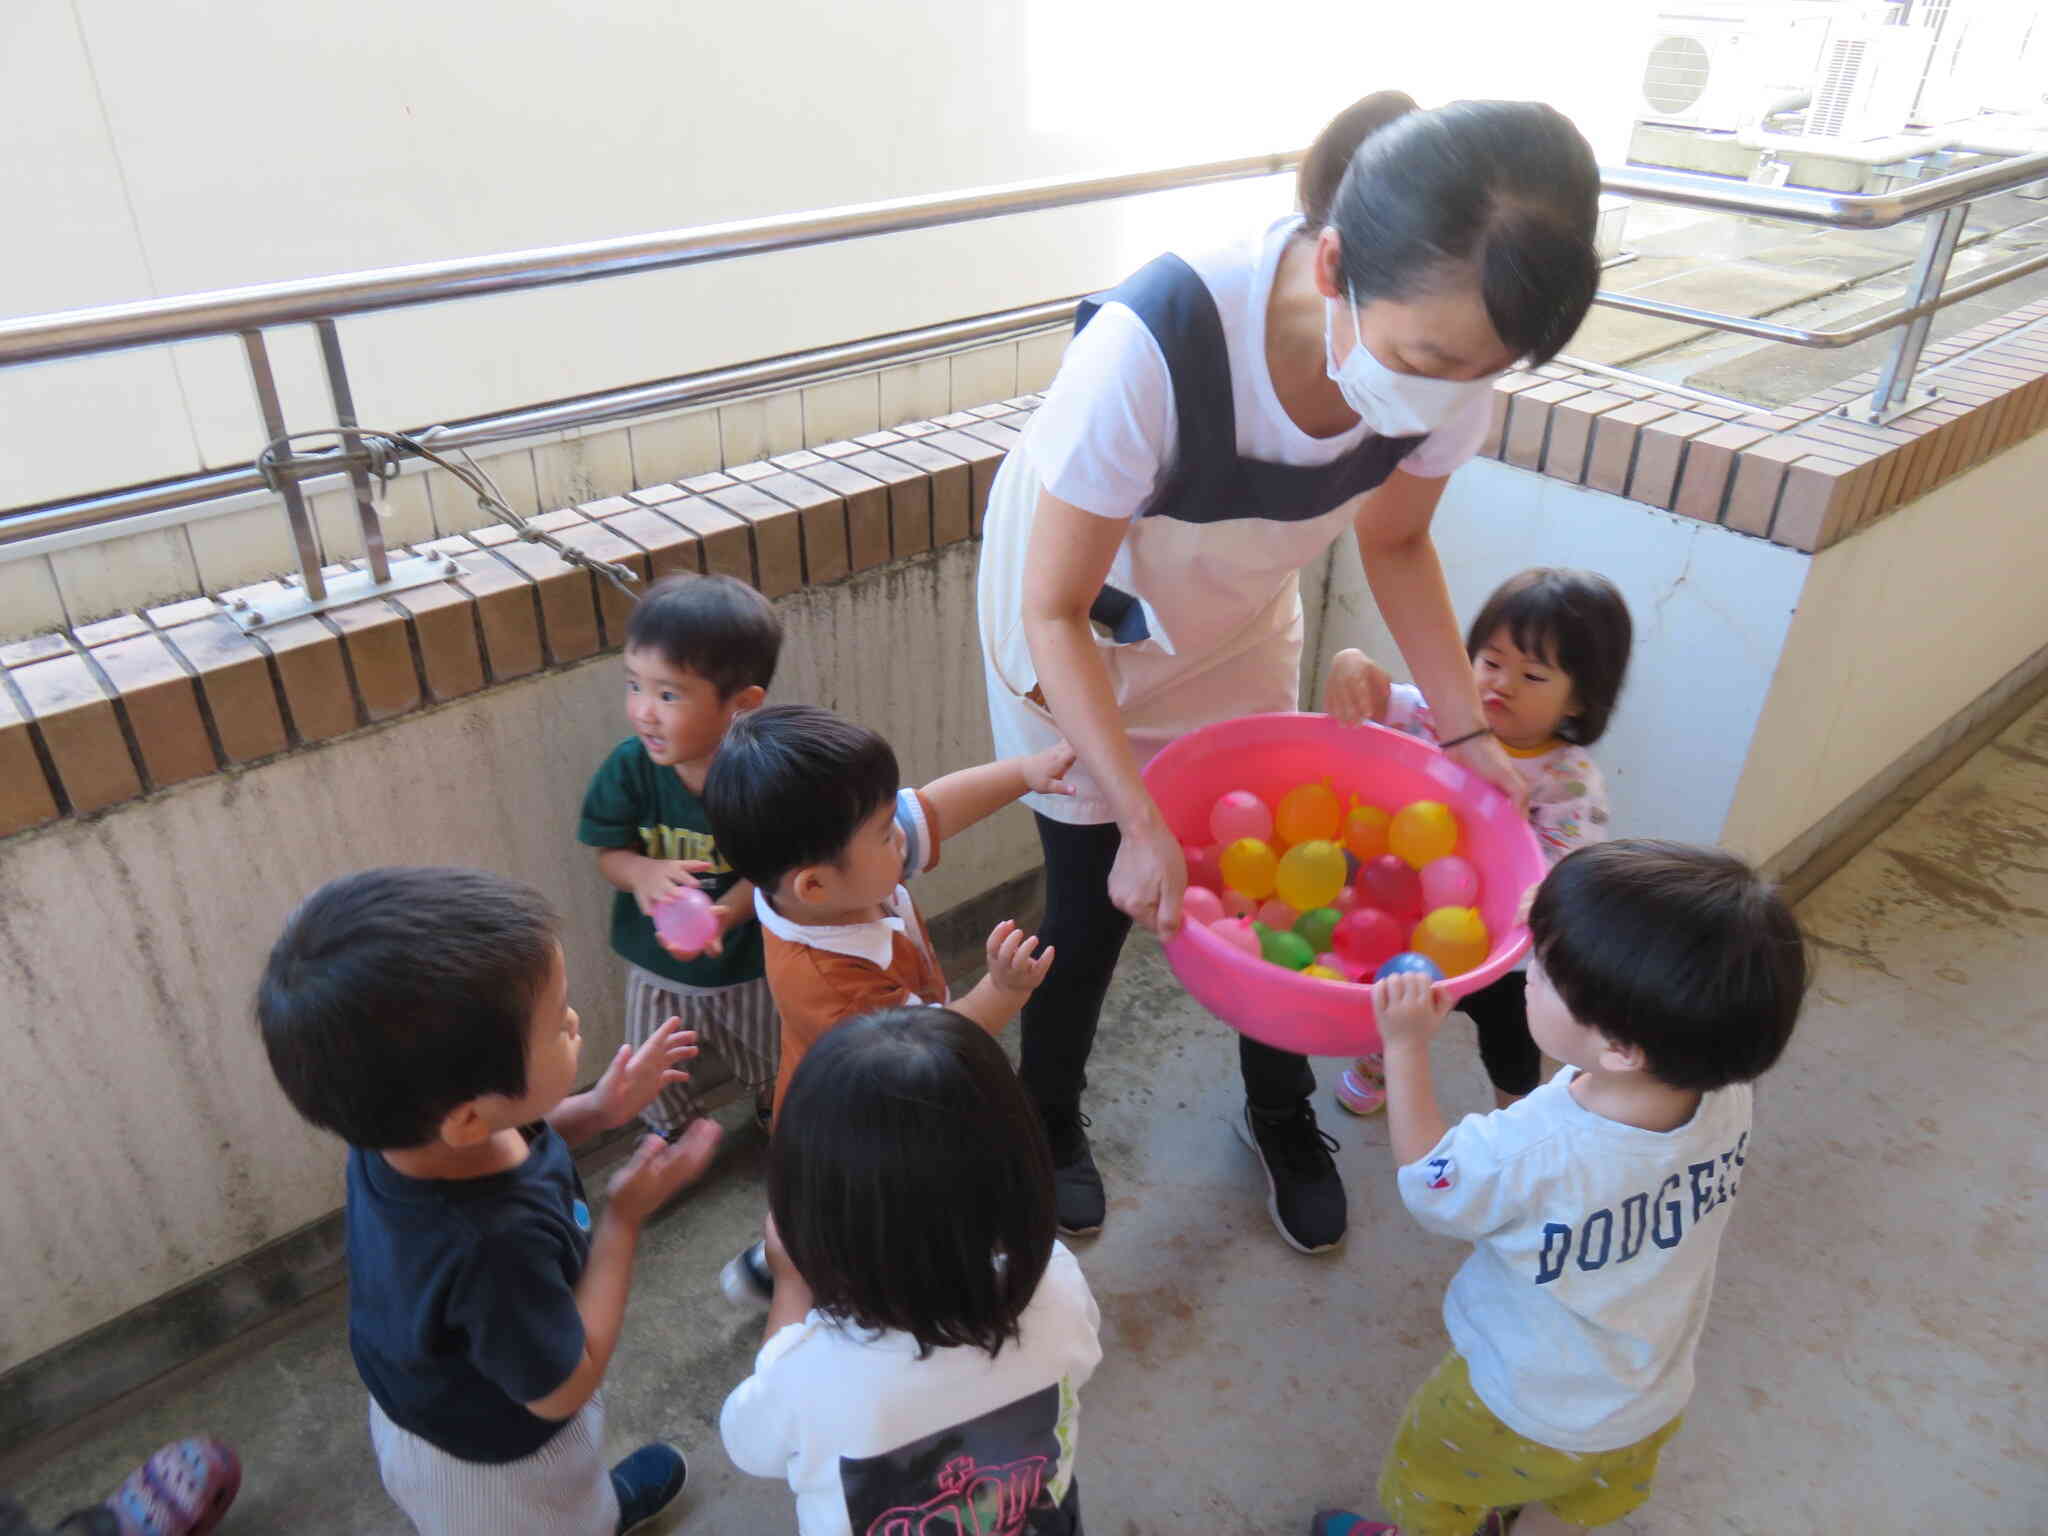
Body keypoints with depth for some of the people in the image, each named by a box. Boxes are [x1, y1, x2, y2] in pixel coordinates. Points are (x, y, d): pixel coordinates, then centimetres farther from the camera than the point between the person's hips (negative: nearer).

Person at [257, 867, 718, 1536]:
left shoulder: (402, 1123, -26)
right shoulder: (493, 1245, -48)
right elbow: (564, 1388, -30)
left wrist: (596, 1110, -13)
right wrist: (624, 1217, -27)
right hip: (493, 1463, -6)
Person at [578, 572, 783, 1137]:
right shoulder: (629, 768, -21)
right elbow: (610, 853, -10)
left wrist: (722, 914, -38)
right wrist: (644, 874, -33)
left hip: (747, 961, -1)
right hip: (656, 965, 2)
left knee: (769, 1067, 25)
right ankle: (676, 1135, 55)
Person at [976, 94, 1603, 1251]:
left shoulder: (1447, 352, -25)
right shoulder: (1152, 345, -42)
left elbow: (1395, 540, -4)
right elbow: (1056, 611, -29)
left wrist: (1465, 729, -12)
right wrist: (1141, 819, -31)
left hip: (1240, 623, 4)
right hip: (1080, 631, -4)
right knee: (1096, 897, 3)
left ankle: (1283, 1113, 39)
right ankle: (1048, 1121, 34)